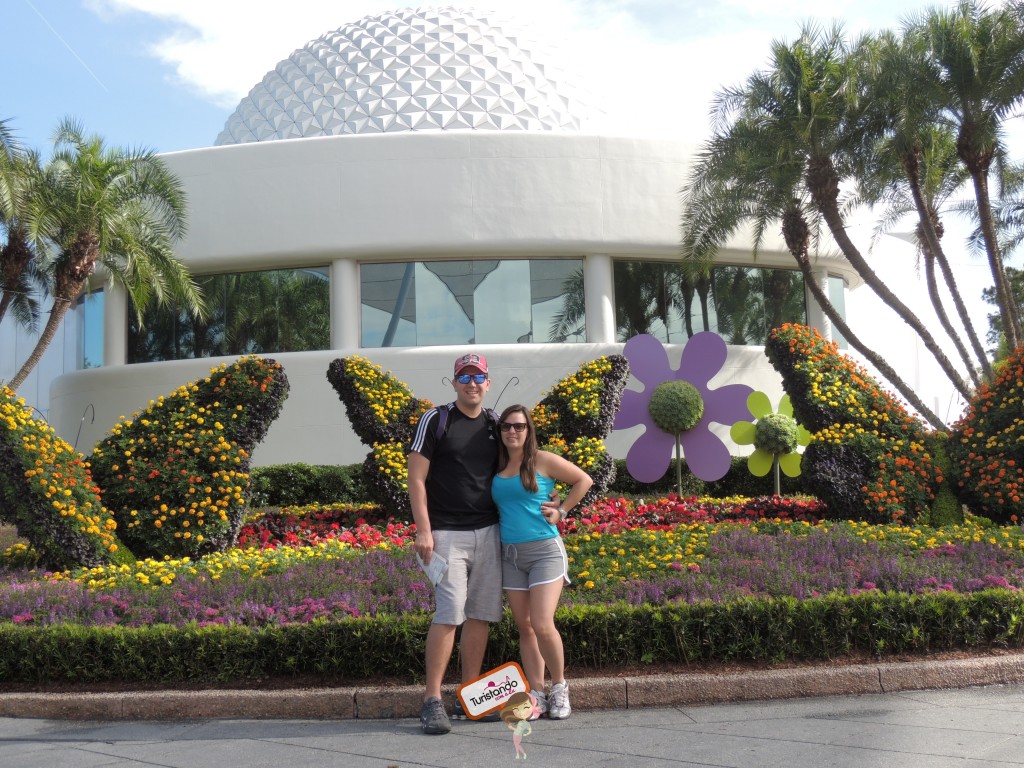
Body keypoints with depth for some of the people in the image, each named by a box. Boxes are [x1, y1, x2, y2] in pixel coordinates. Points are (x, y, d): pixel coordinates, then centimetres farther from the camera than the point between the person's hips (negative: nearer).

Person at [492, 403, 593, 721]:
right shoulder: (496, 468, 9)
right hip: (510, 554, 5)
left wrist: (561, 512, -1)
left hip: (544, 550, -5)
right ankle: (536, 695, 13)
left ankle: (559, 686, 9)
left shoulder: (543, 461, -3)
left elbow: (584, 480, 4)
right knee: (524, 627, 6)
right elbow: (492, 506, 26)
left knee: (542, 625, -13)